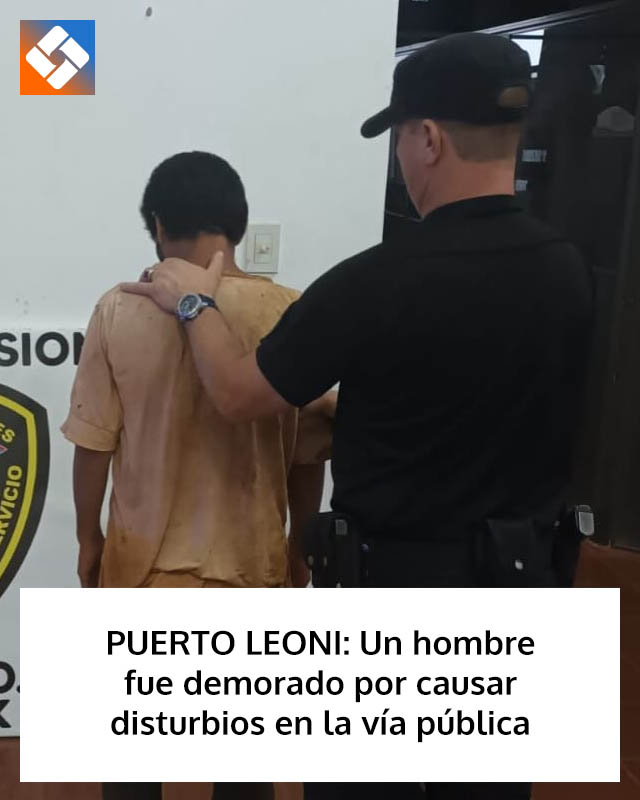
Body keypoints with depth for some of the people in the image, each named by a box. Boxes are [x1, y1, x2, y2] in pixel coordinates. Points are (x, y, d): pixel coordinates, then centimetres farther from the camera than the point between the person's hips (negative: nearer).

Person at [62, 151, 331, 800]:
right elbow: (310, 451, -5)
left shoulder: (119, 312, -11)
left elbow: (93, 443, -6)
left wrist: (88, 539, 10)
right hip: (251, 559, 0)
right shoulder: (289, 313, -11)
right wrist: (300, 545, 10)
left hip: (143, 559, 0)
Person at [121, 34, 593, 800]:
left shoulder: (380, 281, -24)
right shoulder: (568, 269, -6)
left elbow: (239, 395, -12)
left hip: (397, 579, -5)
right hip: (519, 575, 6)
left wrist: (194, 302, 6)